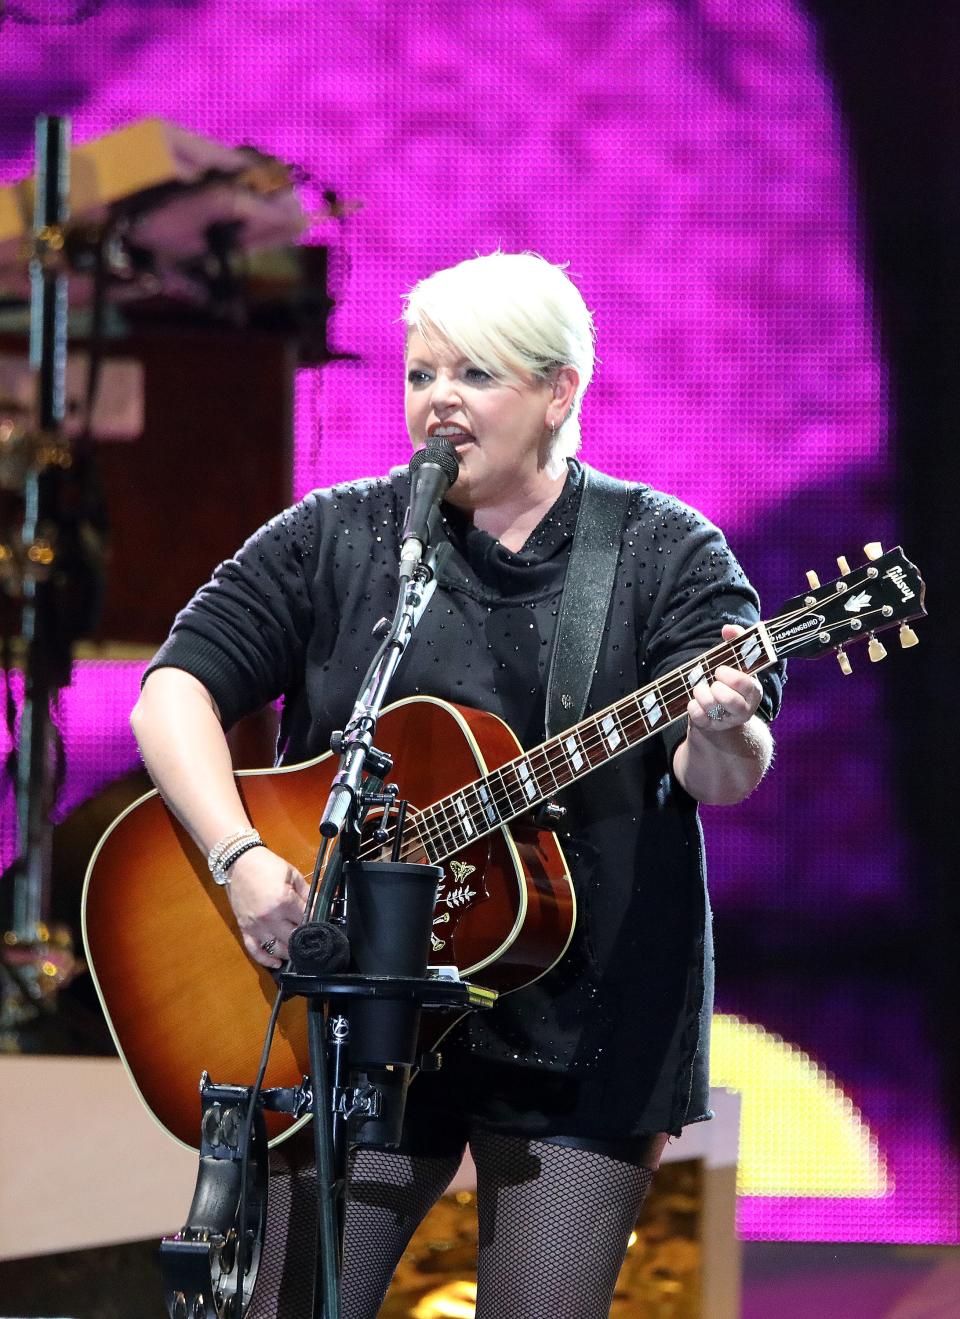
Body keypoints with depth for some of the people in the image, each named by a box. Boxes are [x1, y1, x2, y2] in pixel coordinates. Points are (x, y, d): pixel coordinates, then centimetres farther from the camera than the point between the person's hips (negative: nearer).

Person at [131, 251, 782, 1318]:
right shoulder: (333, 540, 6)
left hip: (582, 1029, -1)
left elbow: (721, 778, -8)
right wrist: (243, 861, -17)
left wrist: (723, 734, -33)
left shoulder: (664, 554, 3)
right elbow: (176, 690, -1)